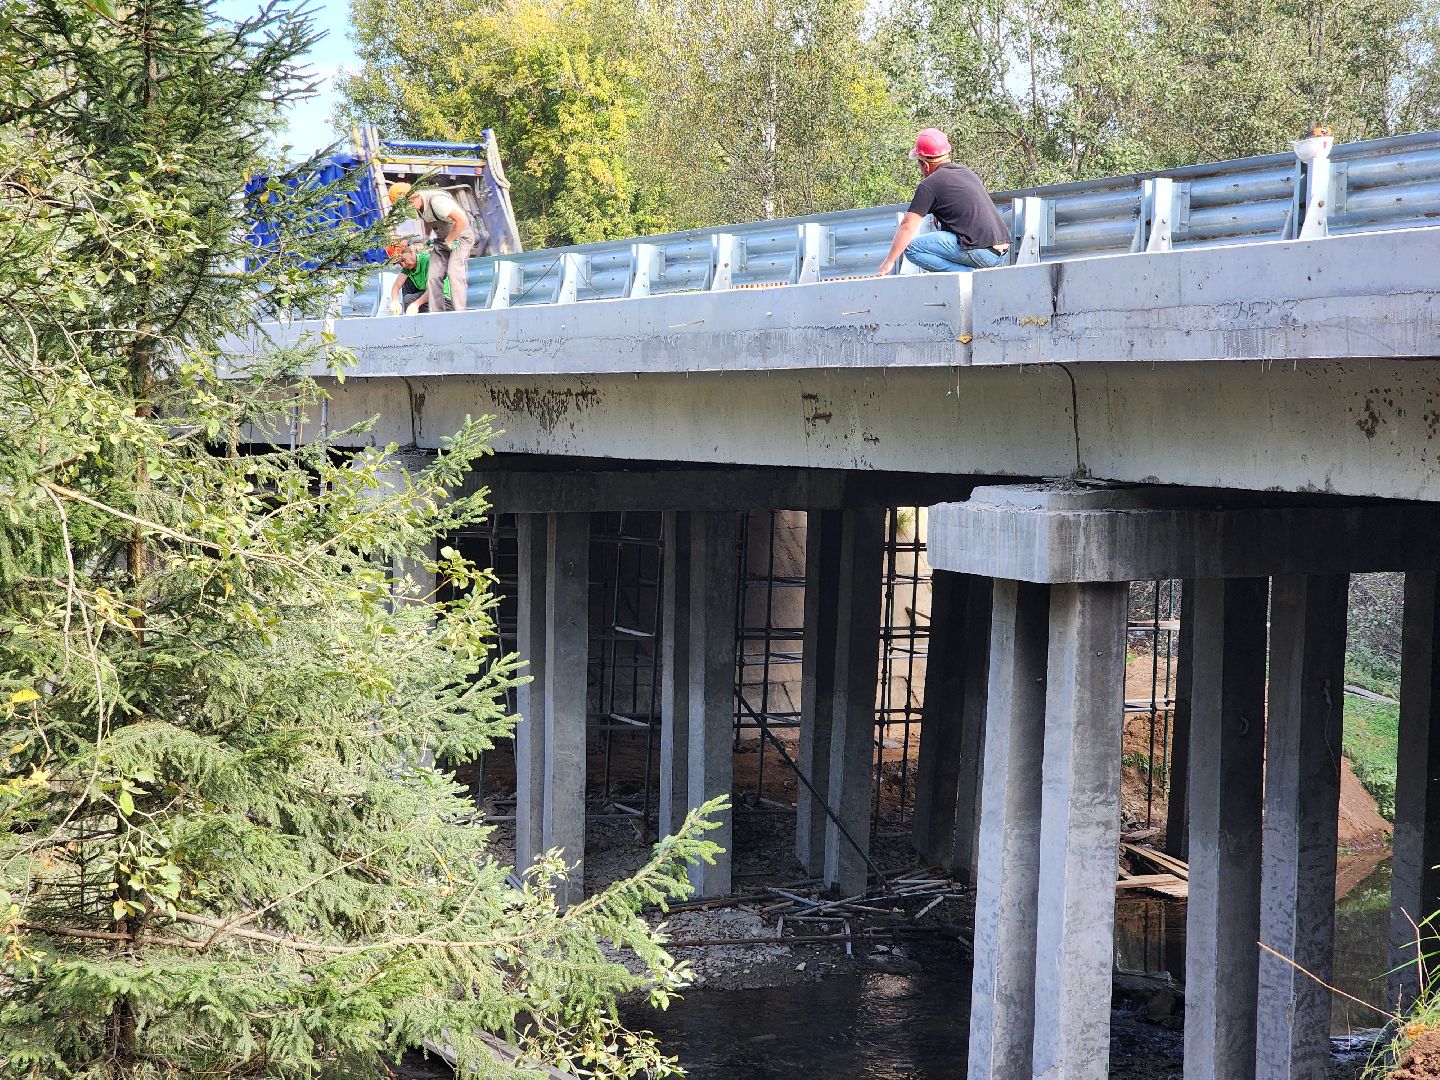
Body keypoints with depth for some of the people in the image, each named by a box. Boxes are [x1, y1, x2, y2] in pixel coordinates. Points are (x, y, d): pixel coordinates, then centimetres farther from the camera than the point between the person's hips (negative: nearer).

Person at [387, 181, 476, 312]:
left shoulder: (436, 201, -29)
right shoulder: (419, 205, -2)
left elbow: (462, 220, -32)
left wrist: (449, 240, -21)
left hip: (460, 236, -8)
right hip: (441, 240, 8)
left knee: (454, 273, -23)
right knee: (433, 276, -4)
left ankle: (458, 313, -24)